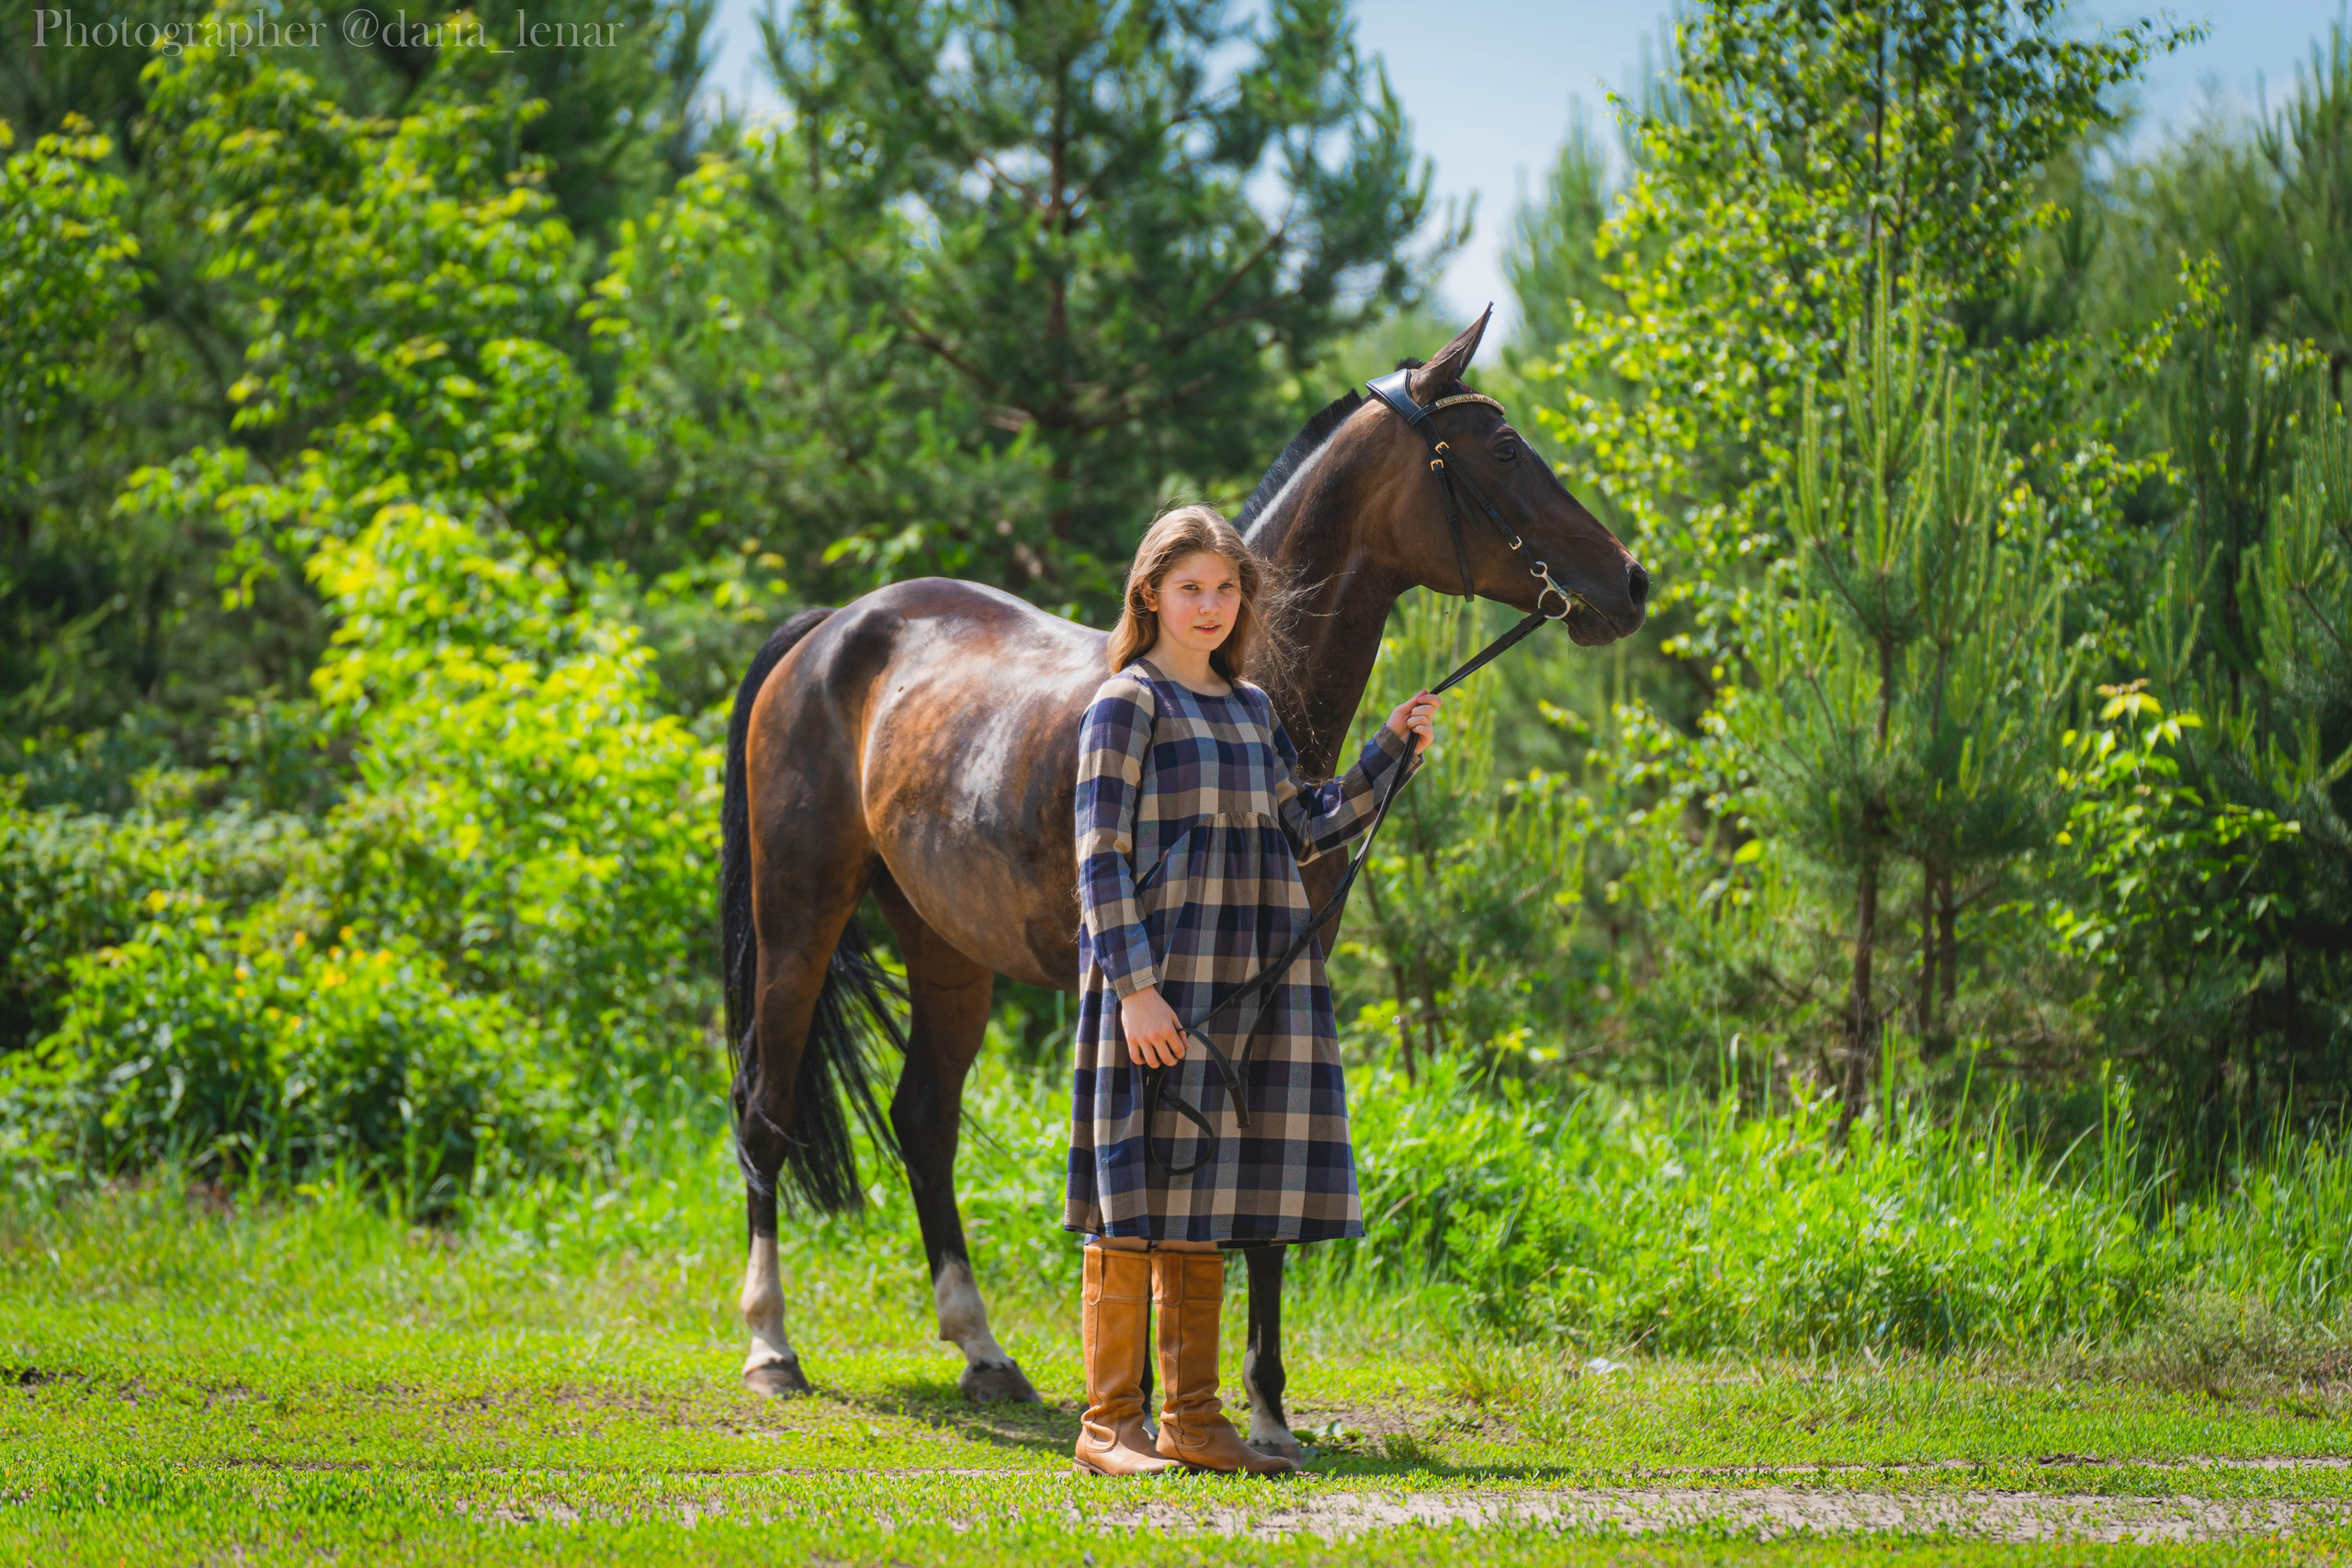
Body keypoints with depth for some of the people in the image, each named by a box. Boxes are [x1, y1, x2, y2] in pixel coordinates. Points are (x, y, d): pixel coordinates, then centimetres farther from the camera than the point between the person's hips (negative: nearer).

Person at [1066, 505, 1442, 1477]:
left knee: (1205, 1210, 9)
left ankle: (1192, 1422, 14)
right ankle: (1109, 1425, -2)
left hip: (1249, 981, 7)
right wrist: (1134, 987, -18)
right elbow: (1101, 858, -10)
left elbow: (1306, 831, 24)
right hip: (1160, 978, -7)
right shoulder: (1129, 703, -5)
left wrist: (1394, 749, 14)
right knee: (1139, 1200, -6)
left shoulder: (1250, 707, 16)